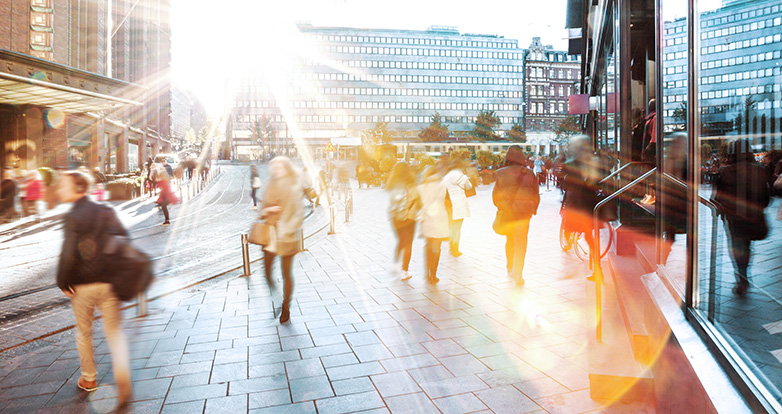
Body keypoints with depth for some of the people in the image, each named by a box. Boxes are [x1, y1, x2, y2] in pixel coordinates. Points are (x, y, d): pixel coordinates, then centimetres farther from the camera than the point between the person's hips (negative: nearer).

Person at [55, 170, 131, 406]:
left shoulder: (73, 217, -13)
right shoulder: (106, 212, 2)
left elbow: (68, 255, -21)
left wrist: (63, 283, -7)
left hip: (82, 285, -3)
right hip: (108, 282, 3)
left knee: (83, 332, 17)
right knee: (114, 330, 10)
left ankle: (88, 378, 32)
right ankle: (122, 372, -12)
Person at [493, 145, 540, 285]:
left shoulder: (502, 173, -5)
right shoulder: (529, 174, -3)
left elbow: (495, 194, 2)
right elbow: (536, 195, 5)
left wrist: (500, 207, 18)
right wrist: (533, 209, 18)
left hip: (507, 211, 1)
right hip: (524, 211, -1)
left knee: (509, 240, 18)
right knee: (521, 241, 2)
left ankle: (510, 269, 31)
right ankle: (518, 273, -3)